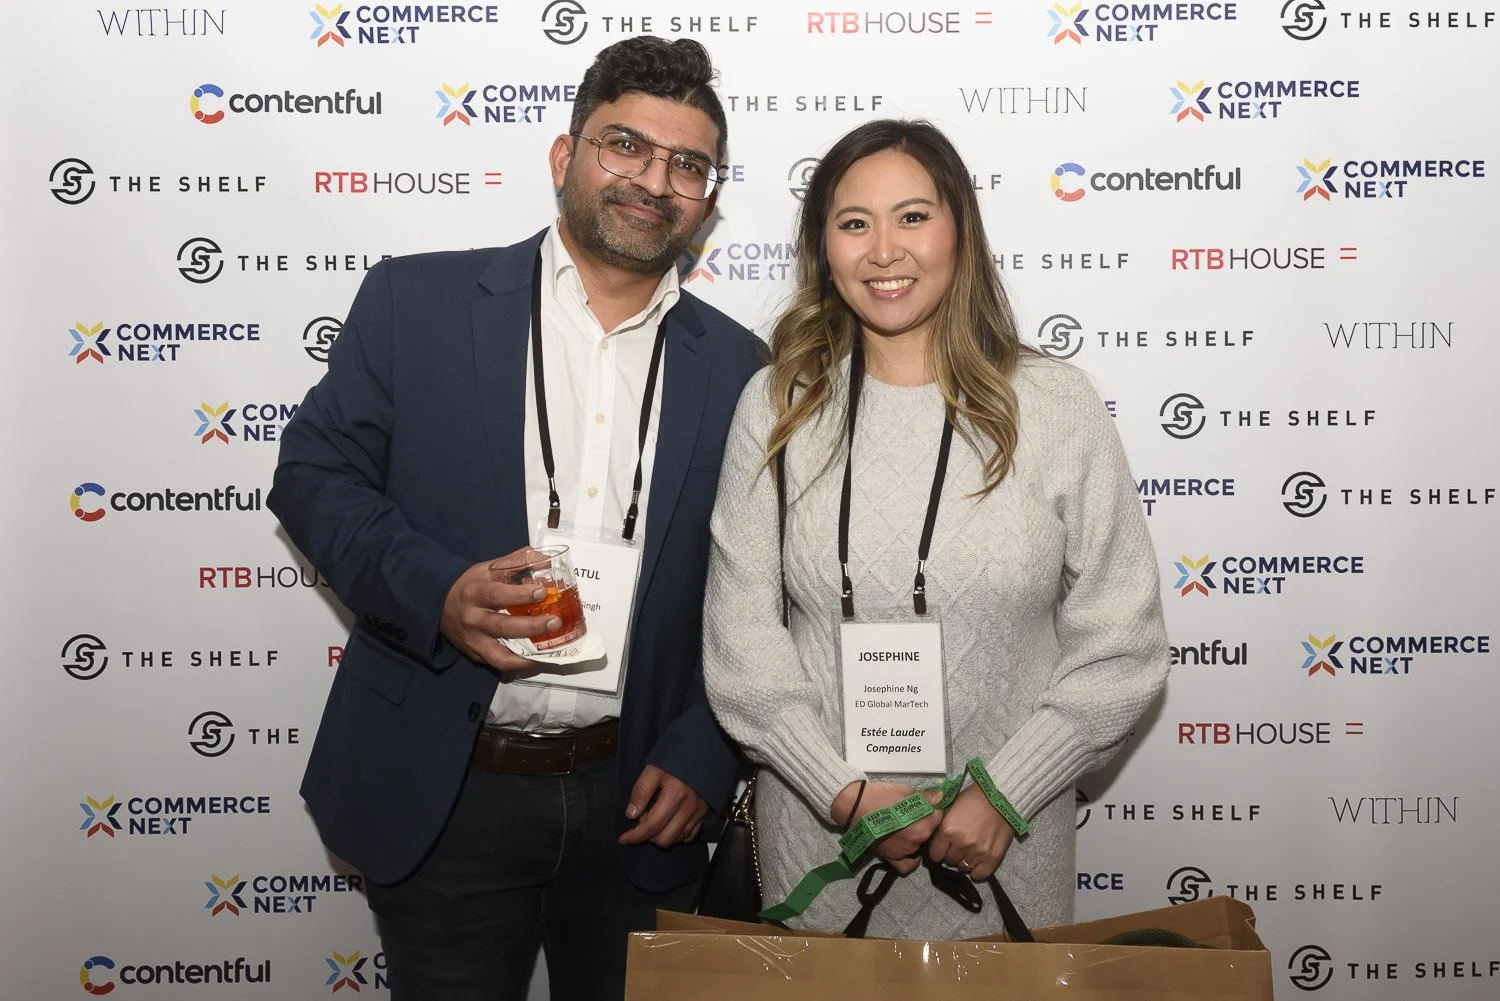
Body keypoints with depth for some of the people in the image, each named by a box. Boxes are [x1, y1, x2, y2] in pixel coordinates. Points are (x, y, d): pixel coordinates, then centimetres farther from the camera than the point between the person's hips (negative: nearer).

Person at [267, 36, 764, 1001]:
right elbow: (313, 474, -1)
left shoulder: (736, 367, 3)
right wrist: (434, 590, -18)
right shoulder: (416, 298, -2)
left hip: (637, 804, 2)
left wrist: (701, 759, -2)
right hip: (440, 797, -1)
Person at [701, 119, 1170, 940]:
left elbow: (1122, 648, -5)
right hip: (816, 835, 1)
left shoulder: (1055, 406, -5)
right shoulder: (778, 407, -2)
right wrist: (846, 792, -12)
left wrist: (1003, 793, -12)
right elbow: (740, 641, -4)